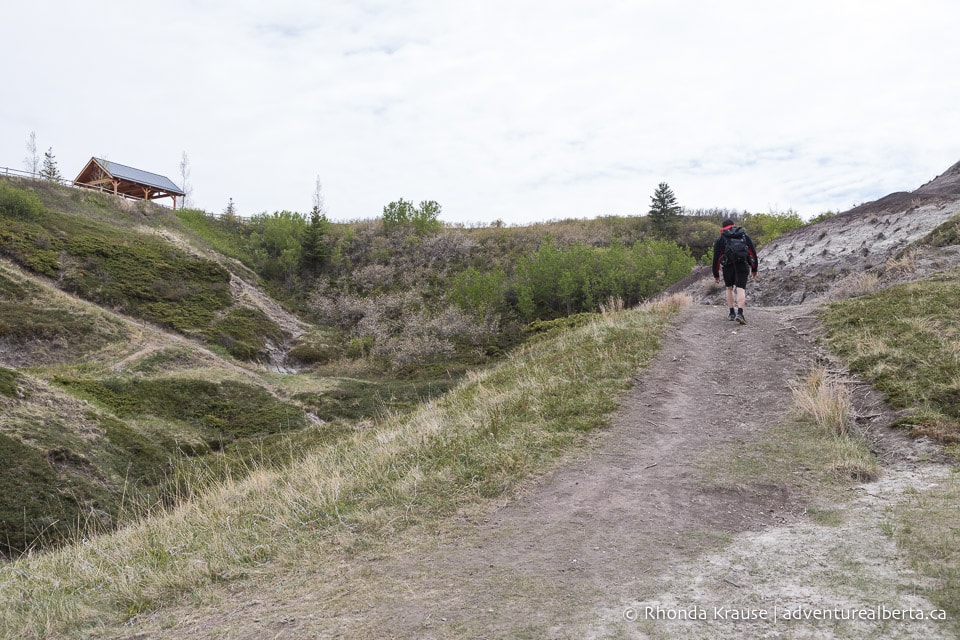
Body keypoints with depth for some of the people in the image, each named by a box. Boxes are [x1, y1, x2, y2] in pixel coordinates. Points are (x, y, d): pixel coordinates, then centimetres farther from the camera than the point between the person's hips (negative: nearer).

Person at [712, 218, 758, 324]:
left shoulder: (720, 239, 14)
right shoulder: (744, 235, 19)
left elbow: (716, 258, 9)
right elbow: (753, 252, 15)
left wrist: (716, 274, 15)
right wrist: (754, 269, 21)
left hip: (728, 266, 0)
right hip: (743, 265, 0)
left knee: (729, 288, 18)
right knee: (741, 289, -5)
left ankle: (732, 313, 18)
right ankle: (740, 313, -22)